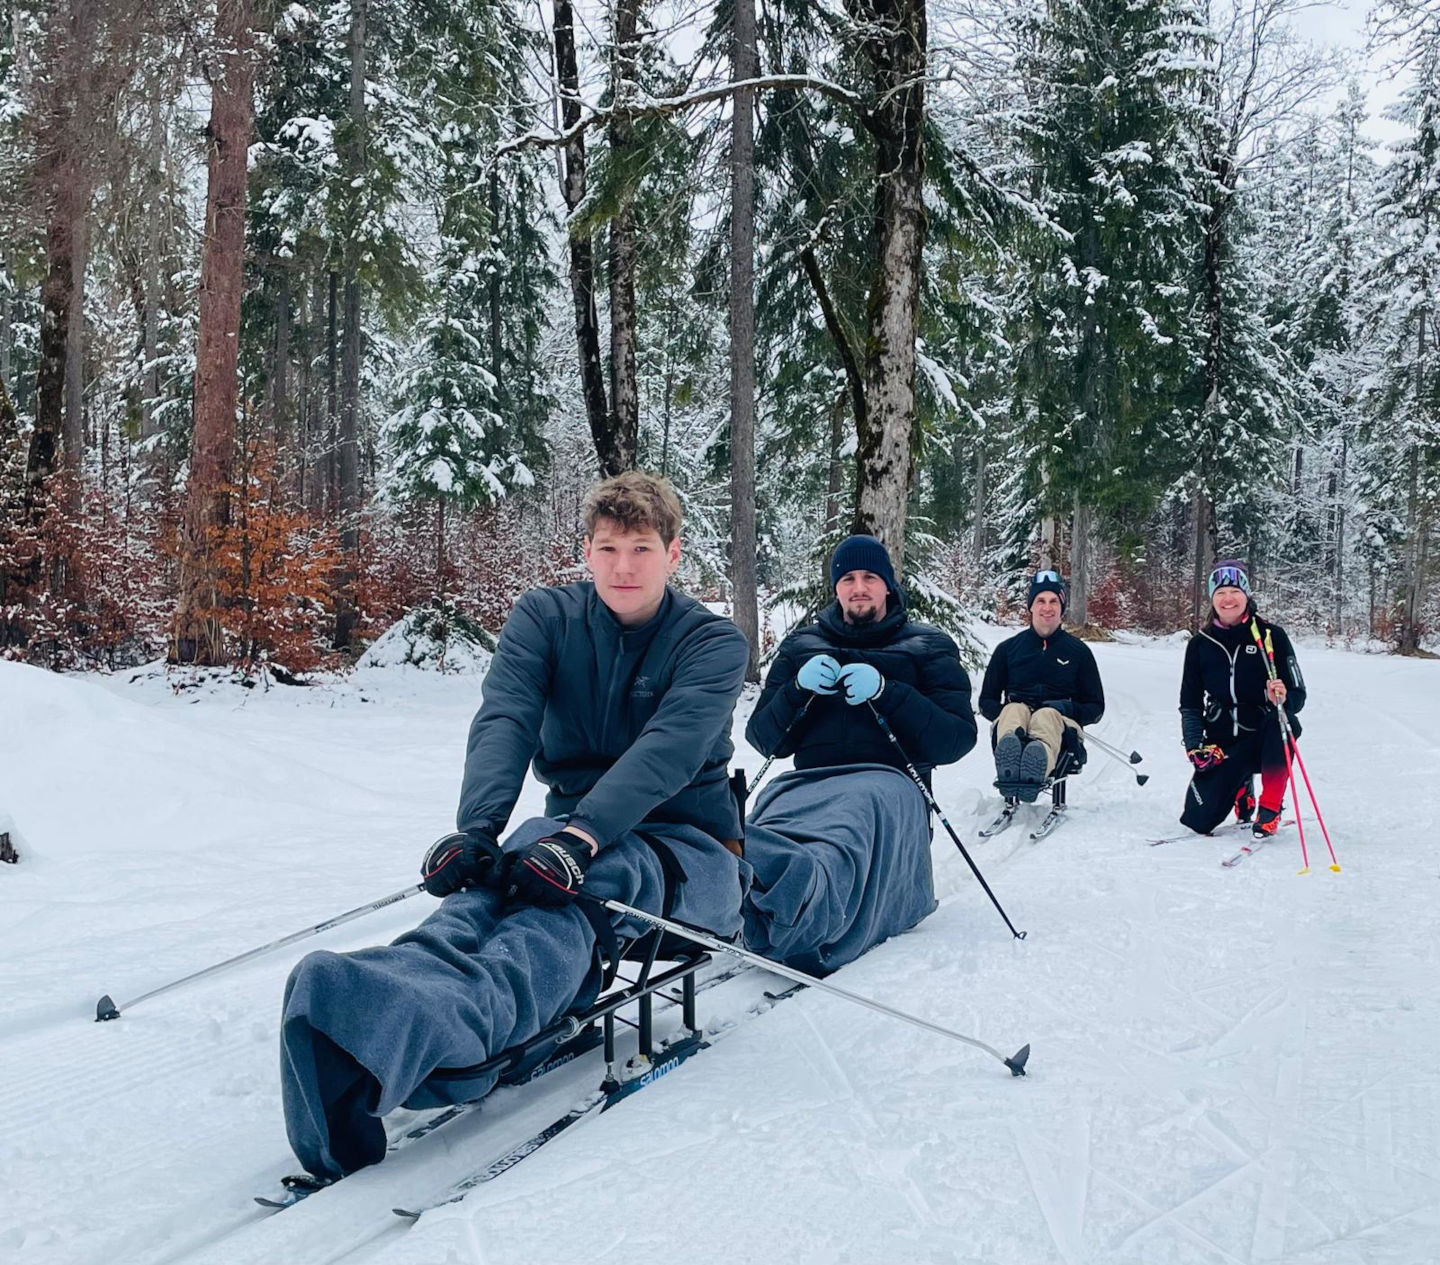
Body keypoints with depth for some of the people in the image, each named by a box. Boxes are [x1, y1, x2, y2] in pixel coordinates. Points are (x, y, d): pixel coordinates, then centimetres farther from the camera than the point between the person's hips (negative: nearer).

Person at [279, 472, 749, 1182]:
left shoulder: (713, 643, -5)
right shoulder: (545, 617, 4)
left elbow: (669, 749, -24)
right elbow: (504, 722, -13)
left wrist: (582, 836, -42)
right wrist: (477, 828, -34)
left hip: (685, 844, -3)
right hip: (572, 825, 3)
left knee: (568, 893, -37)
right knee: (493, 880, -33)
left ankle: (411, 1027, -67)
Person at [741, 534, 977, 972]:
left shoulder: (927, 649, 20)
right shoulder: (801, 646, 26)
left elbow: (957, 739, 4)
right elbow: (763, 739, 18)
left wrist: (887, 693, -8)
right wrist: (799, 689, -1)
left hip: (887, 779, -3)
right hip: (808, 782, 4)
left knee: (861, 811, -42)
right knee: (772, 815, -36)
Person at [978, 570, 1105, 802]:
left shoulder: (1078, 651, 18)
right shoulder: (1008, 649, 19)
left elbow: (1096, 707, 18)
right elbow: (986, 701, 21)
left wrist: (1070, 710, -6)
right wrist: (1003, 712, -4)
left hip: (1059, 723, -1)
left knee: (1046, 715, -37)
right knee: (1014, 710, -35)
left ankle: (1038, 762, -74)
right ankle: (1008, 765, -72)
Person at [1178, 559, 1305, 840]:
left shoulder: (1271, 636, -5)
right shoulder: (1200, 644, 3)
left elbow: (1298, 695, -6)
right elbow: (1190, 704, 9)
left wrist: (1281, 698, -28)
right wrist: (1195, 745, -4)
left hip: (1265, 735, -2)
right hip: (1223, 744, 3)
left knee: (1281, 722, -37)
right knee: (1198, 819, -9)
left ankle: (1270, 809, -16)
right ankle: (1240, 788, 27)